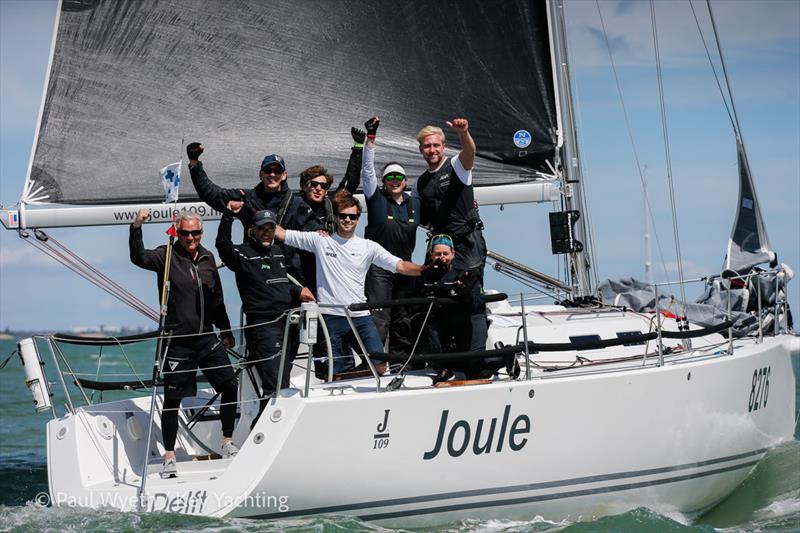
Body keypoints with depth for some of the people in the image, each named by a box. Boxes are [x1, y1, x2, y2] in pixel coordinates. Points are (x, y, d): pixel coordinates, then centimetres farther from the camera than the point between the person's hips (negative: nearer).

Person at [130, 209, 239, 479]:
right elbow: (139, 258, -26)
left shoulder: (208, 258, 11)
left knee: (230, 386, 1)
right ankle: (169, 457, 8)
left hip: (208, 338, 5)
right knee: (172, 399, -1)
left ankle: (227, 443, 18)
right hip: (177, 342, -5)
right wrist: (136, 228, -40)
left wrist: (226, 331, 26)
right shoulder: (166, 256, -5)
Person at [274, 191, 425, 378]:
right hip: (330, 316, -1)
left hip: (360, 316, 2)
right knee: (333, 375, -1)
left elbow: (400, 266, -1)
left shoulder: (368, 247, 8)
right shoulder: (320, 240, 4)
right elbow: (280, 233, 5)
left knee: (379, 366, -8)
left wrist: (424, 270, -17)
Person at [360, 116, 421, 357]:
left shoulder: (414, 203, 9)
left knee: (404, 319, 11)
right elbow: (367, 169, -8)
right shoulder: (377, 199, -1)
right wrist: (371, 138, -16)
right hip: (379, 266, -5)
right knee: (378, 318, -11)